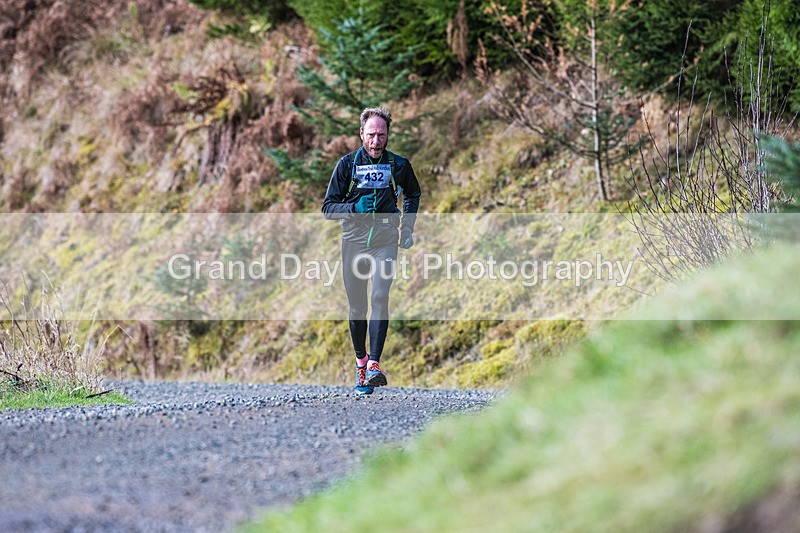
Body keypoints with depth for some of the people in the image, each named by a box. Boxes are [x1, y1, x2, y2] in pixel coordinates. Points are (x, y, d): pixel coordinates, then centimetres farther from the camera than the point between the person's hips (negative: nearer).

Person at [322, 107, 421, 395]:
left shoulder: (399, 165, 3)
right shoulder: (347, 164, 0)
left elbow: (413, 194, 24)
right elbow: (328, 208, 0)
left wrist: (407, 226, 11)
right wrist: (355, 208, -19)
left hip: (385, 242, -1)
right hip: (354, 242, 1)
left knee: (380, 298, -19)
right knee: (357, 307, 6)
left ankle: (374, 366, -25)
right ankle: (360, 359, 28)